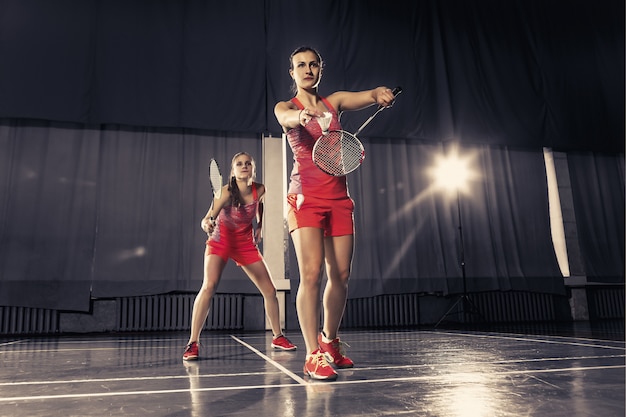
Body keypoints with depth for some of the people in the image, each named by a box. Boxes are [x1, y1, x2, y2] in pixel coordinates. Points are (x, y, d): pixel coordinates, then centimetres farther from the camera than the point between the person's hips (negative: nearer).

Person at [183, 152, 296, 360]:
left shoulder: (259, 190, -12)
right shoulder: (226, 192, -25)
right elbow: (208, 219, -39)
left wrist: (259, 226, 5)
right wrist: (207, 224, -60)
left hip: (246, 243, 4)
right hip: (220, 241, -4)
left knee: (270, 291, 3)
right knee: (209, 286, -26)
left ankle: (277, 337, 23)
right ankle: (192, 343, -15)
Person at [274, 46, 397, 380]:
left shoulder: (335, 101, 15)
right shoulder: (285, 107, 5)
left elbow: (372, 95, 1)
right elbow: (287, 118, -20)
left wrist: (383, 94, -23)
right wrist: (302, 116, -44)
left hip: (339, 198, 4)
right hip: (306, 197, -4)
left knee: (340, 275, 5)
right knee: (311, 273, -16)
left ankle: (330, 343, 23)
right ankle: (313, 356, -10)